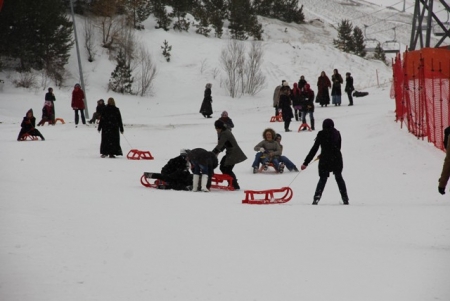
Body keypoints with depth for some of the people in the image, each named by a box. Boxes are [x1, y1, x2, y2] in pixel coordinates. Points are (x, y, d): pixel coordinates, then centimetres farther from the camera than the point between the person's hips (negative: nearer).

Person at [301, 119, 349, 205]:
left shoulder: (321, 134, -6)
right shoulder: (337, 133, 4)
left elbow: (314, 149, -9)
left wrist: (306, 163, -7)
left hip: (324, 160, -2)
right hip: (337, 160, 2)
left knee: (323, 179, 9)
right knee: (339, 178, 21)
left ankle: (317, 197, -10)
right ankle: (345, 199, 20)